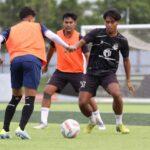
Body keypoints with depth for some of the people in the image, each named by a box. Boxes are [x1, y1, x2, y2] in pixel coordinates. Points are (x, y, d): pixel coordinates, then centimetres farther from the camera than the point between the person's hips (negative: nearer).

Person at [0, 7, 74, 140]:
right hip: (32, 60, -3)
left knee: (16, 97, 19)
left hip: (15, 60, 3)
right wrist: (67, 46, 8)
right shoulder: (38, 27, 23)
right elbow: (52, 36, 8)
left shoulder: (11, 30, 27)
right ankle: (21, 128, -24)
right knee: (30, 99, -5)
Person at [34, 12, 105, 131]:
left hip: (77, 72, -2)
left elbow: (87, 55, -11)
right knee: (47, 91, -14)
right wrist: (46, 64, 25)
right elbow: (52, 49, 17)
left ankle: (99, 122, 20)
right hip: (60, 71, 3)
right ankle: (43, 121, -10)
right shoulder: (57, 35, -3)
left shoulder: (79, 38, -13)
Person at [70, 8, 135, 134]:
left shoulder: (122, 40, 0)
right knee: (82, 103, -11)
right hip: (92, 73, 0)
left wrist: (128, 80, 15)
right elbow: (82, 41, -17)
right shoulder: (97, 33, -5)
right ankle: (92, 121, 24)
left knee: (117, 94, -31)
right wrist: (75, 46, -41)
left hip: (109, 73, 0)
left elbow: (126, 60, 12)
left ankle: (119, 124, -6)